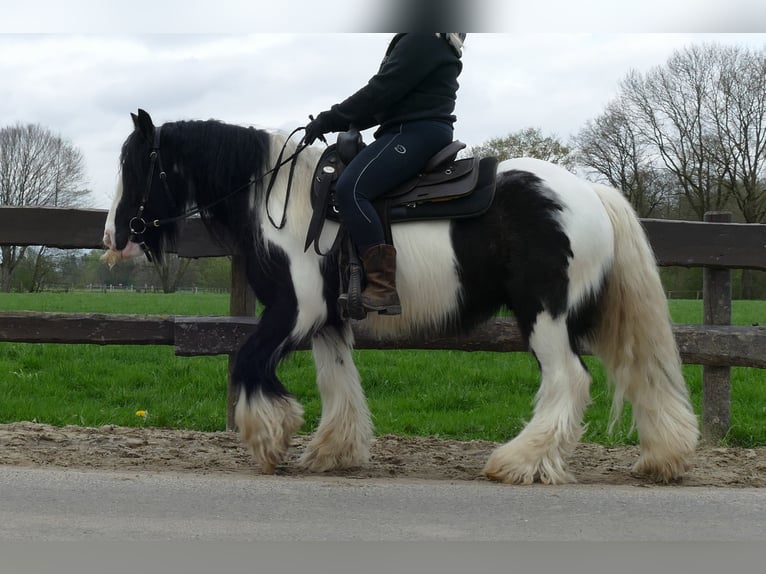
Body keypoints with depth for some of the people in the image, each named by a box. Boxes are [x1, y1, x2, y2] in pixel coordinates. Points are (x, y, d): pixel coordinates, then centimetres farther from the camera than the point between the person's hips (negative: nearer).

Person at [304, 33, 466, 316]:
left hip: (416, 132, -12)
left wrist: (328, 120, -12)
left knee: (350, 188, -26)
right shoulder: (433, 44, 24)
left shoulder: (421, 39, -10)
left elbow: (380, 92, -16)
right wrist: (335, 121, 13)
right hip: (420, 132, 12)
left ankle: (384, 288, -32)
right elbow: (387, 96, 21)